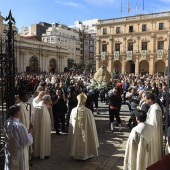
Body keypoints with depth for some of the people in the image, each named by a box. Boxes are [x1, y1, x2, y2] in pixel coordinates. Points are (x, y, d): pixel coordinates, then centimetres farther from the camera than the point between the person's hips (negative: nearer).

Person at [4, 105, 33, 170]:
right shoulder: (20, 126, -29)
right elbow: (27, 142, -21)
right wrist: (29, 133, -5)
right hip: (18, 153, -6)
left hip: (9, 152, 7)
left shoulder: (6, 123, -7)